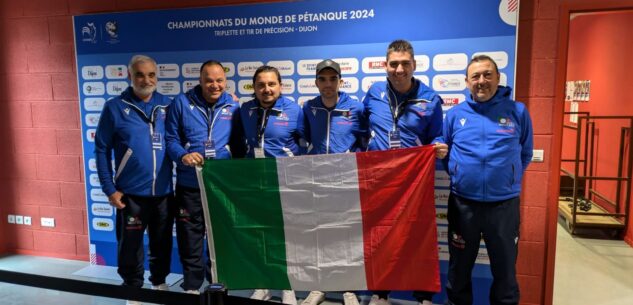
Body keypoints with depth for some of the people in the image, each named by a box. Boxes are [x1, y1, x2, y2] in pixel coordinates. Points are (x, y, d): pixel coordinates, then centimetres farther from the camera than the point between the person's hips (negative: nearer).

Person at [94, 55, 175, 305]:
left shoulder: (168, 105, 3)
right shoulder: (115, 107, -4)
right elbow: (102, 150, -3)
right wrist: (109, 188, -7)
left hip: (164, 192, 3)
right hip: (130, 194, -2)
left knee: (162, 243, 17)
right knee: (130, 246, 9)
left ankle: (159, 283, 38)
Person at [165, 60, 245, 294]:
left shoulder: (233, 106, 3)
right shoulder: (182, 102, -1)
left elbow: (239, 144, 8)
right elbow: (170, 139, -1)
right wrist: (183, 155, -21)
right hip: (189, 185, -1)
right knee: (190, 238, 9)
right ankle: (191, 285, 28)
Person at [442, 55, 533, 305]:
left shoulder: (517, 111, -1)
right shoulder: (455, 114, 1)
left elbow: (525, 154, 8)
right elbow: (443, 151, 11)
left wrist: (509, 178, 3)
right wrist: (459, 176, 2)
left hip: (504, 203, 0)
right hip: (462, 203, 1)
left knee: (505, 268, 15)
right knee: (459, 265, 17)